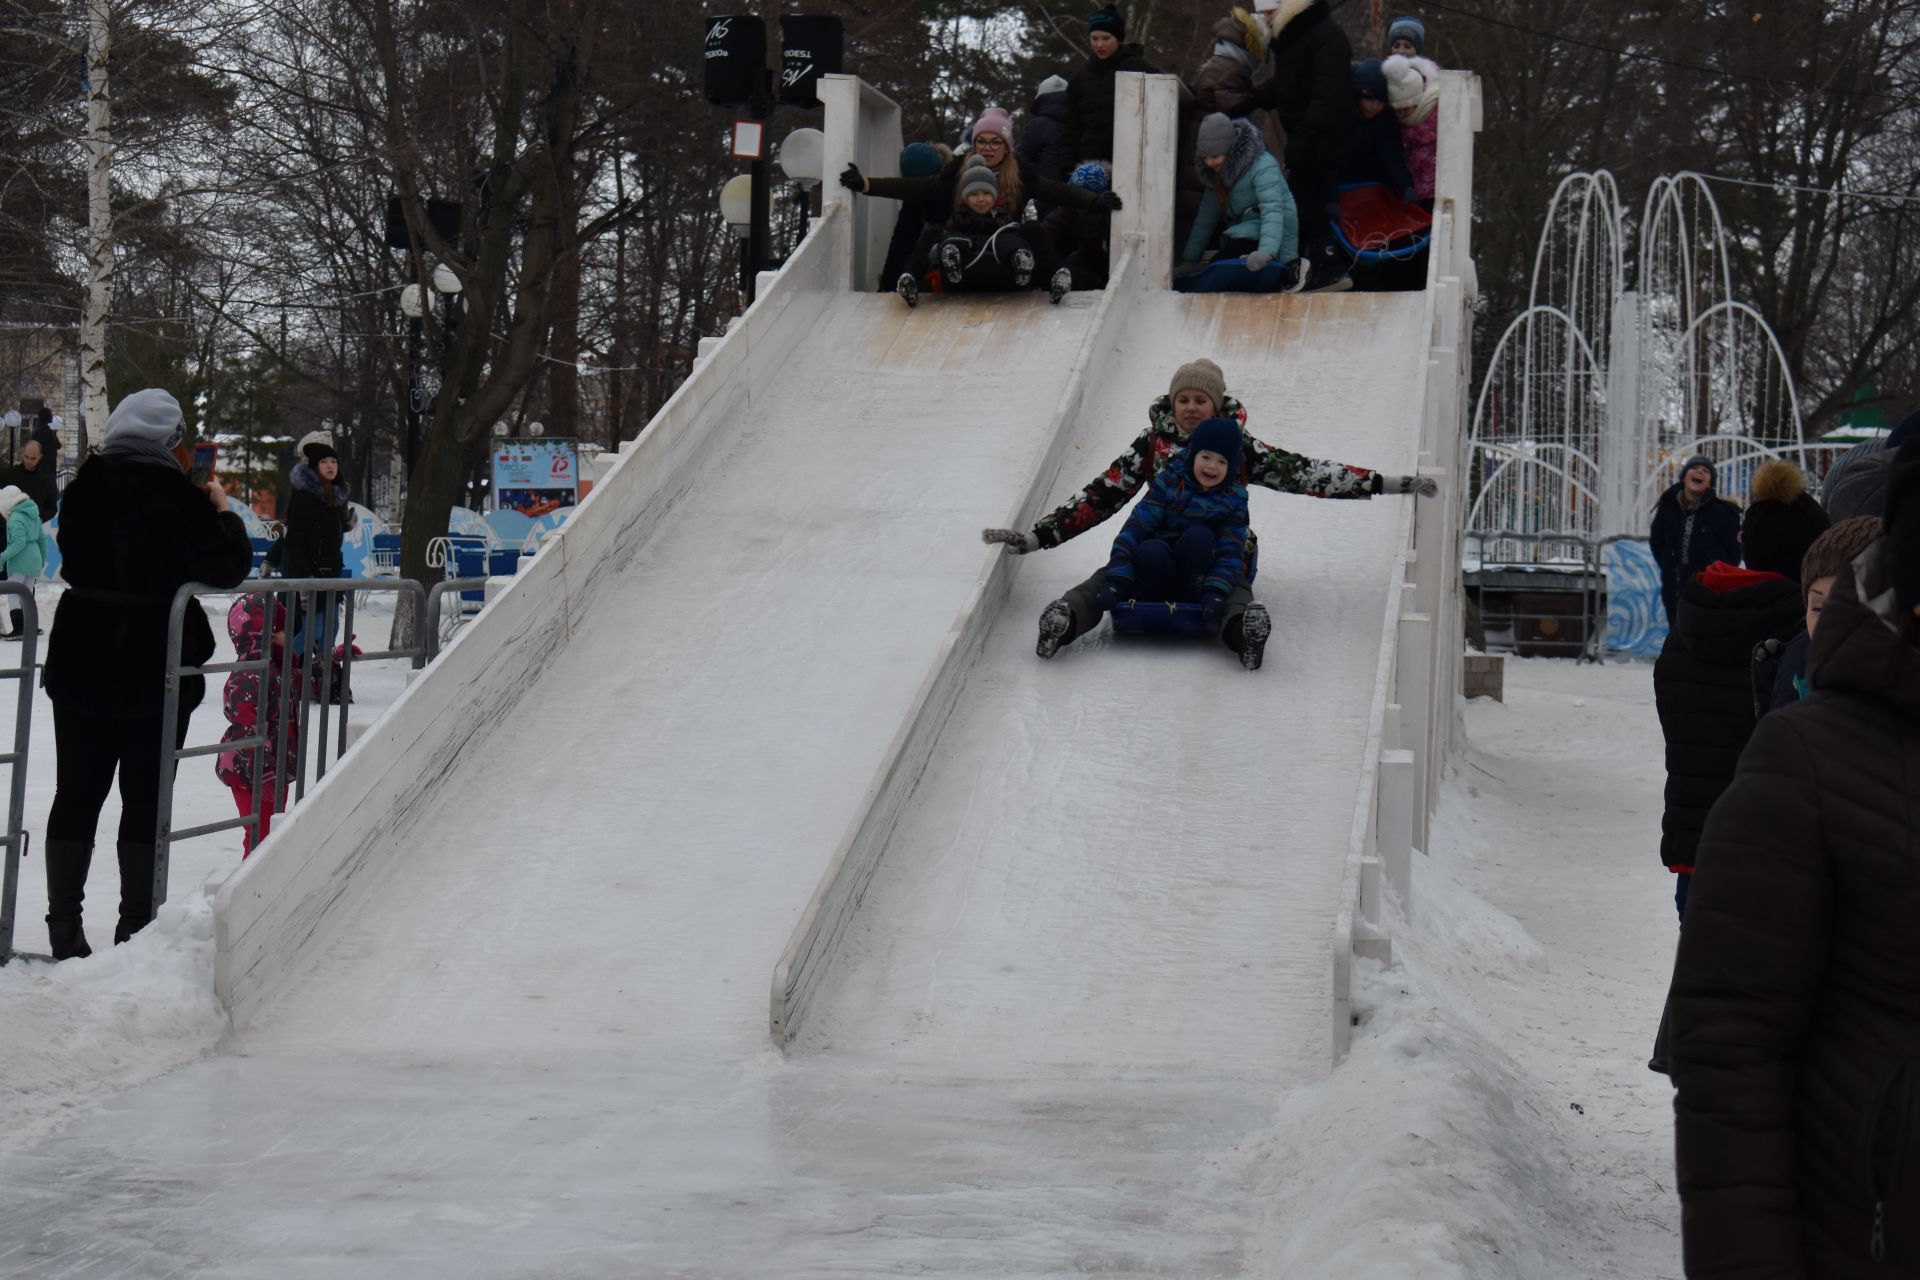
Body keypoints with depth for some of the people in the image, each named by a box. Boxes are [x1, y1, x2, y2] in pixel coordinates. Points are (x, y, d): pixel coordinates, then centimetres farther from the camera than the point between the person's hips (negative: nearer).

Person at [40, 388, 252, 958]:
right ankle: (136, 928, 7)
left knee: (77, 796, 10)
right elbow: (228, 568, -13)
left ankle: (64, 928, 11)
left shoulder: (84, 489, 2)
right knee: (146, 802, 5)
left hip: (80, 668, 4)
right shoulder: (178, 496, -14)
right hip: (156, 671, -4)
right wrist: (223, 511, 3)